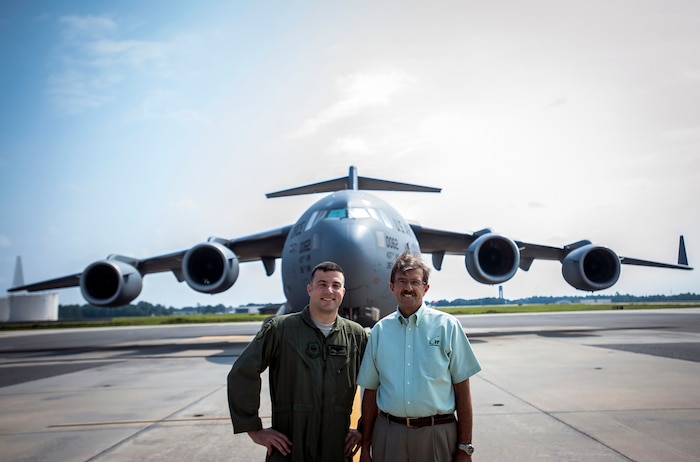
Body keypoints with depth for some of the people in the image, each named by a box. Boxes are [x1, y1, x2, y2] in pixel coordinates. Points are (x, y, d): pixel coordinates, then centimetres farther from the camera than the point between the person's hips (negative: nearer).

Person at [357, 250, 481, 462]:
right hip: (388, 434, 2)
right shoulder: (379, 330, 4)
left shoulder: (447, 326, -2)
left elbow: (462, 390, -3)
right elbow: (370, 391, 7)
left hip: (438, 433, -2)